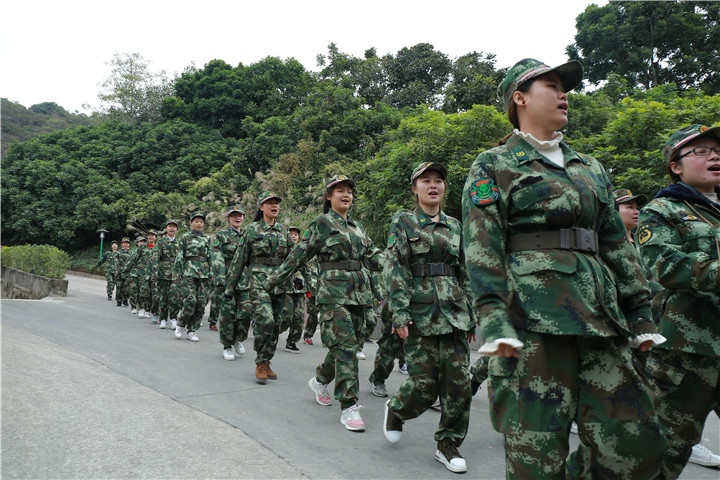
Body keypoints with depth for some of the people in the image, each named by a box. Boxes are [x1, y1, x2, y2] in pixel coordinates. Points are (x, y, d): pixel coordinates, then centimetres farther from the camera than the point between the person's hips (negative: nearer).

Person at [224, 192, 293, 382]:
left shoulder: (284, 230, 13)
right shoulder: (252, 229, 3)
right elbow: (239, 260, 4)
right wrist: (230, 287, 3)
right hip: (259, 281, -4)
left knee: (275, 325, 6)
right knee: (265, 321, -19)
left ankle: (266, 363, 21)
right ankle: (260, 364, -2)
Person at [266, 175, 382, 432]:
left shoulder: (357, 226, 18)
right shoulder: (321, 223, -1)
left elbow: (372, 256, 16)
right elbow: (299, 255, 0)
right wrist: (274, 279, -1)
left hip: (358, 291, 7)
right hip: (333, 291, -7)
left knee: (347, 343, 10)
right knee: (345, 346, -11)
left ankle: (320, 380, 35)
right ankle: (348, 407, -5)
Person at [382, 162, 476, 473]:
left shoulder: (455, 226, 14)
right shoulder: (402, 223, 2)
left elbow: (464, 273, 17)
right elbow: (395, 270, -5)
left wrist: (471, 317, 14)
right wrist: (400, 313, -14)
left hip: (454, 312, 4)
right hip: (420, 313, -4)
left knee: (458, 380, 0)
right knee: (424, 383, -3)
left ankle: (448, 445, 17)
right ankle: (396, 409, 30)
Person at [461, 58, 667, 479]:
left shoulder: (589, 168, 22)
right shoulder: (493, 167, 5)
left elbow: (617, 244, 22)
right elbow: (482, 250, -6)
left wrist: (640, 313, 15)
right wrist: (493, 321, -17)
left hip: (597, 314, 6)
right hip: (532, 315, -6)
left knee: (638, 443, 2)